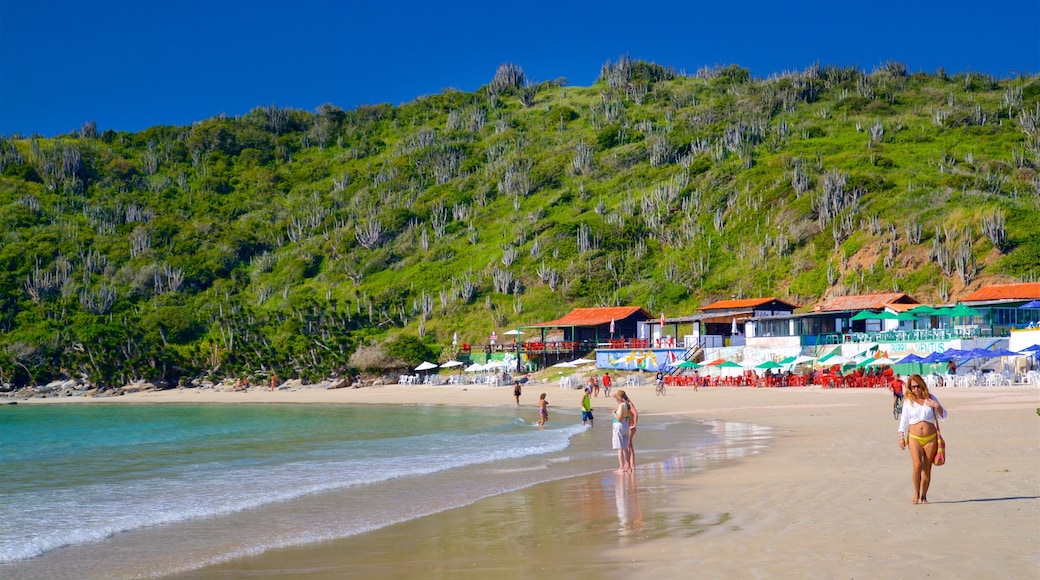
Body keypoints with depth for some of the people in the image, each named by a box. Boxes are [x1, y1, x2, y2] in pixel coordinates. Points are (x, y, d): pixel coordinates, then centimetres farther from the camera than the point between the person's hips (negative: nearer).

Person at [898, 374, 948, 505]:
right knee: (917, 465, -17)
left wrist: (937, 407, -7)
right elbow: (904, 420, 9)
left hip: (931, 438, 1)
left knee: (927, 468, 1)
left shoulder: (930, 398, 8)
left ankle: (924, 496, 12)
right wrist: (901, 436, 3)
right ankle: (916, 493, 0)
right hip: (914, 438, -1)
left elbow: (943, 416, 13)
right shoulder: (908, 401, 6)